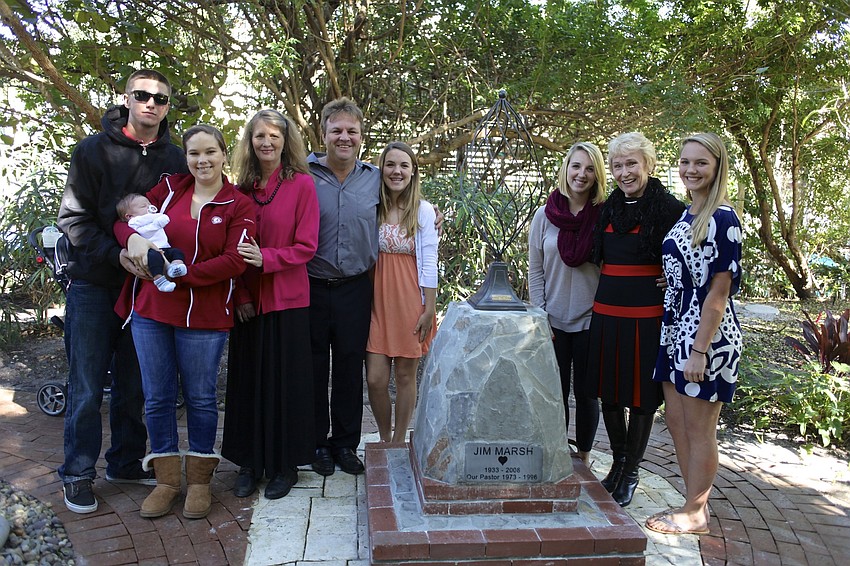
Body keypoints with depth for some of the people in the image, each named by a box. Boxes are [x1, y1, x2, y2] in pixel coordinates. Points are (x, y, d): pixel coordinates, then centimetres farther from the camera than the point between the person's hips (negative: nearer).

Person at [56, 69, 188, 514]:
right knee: (86, 387, 2)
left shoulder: (175, 159, 6)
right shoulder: (93, 150, -1)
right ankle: (78, 475, 16)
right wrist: (117, 254, -19)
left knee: (133, 385, 11)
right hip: (95, 282, -2)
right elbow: (73, 218, -5)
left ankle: (125, 463, 26)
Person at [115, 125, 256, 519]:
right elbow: (126, 218, 11)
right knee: (157, 397, 10)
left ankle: (199, 479, 25)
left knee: (200, 398, 8)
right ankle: (166, 479, 26)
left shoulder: (239, 206, -2)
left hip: (203, 316, -3)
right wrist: (133, 237, -13)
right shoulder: (169, 188, 8)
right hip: (150, 309, 3)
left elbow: (234, 261, -12)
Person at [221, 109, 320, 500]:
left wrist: (266, 258, -20)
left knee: (285, 380, 4)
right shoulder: (241, 188, 7)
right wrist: (240, 294, -2)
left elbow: (306, 247, -8)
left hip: (287, 300, -4)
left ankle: (285, 464, 20)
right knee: (247, 379, 10)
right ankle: (250, 461, 24)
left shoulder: (302, 184, -5)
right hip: (248, 301, 4)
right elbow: (233, 247, 8)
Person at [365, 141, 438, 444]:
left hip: (410, 300, -2)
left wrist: (429, 309, -6)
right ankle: (384, 439, 24)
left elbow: (429, 263, -3)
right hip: (377, 299, 2)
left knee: (406, 375, 7)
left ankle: (398, 442, 25)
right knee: (375, 379, -1)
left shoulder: (423, 210, -3)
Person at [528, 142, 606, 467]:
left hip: (591, 320, -1)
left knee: (586, 392, 10)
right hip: (553, 320, 1)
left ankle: (584, 455, 29)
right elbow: (535, 271, 2)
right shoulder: (545, 216, -1)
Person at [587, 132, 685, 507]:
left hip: (647, 314, -5)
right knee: (609, 390, 13)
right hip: (606, 310, 5)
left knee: (641, 394, 6)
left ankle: (631, 472, 22)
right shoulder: (608, 209, 10)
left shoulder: (669, 209, -7)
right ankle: (618, 460, 31)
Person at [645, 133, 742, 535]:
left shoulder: (722, 219, -14)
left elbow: (719, 291, -17)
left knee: (699, 430, 4)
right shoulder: (685, 216, 11)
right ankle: (695, 503, 30)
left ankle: (695, 515, 20)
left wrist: (699, 349, -19)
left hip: (707, 335, -9)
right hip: (676, 331, 9)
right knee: (676, 419, 15)